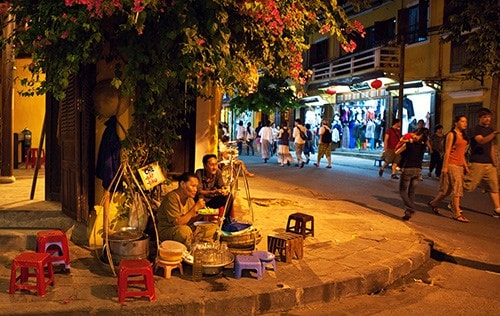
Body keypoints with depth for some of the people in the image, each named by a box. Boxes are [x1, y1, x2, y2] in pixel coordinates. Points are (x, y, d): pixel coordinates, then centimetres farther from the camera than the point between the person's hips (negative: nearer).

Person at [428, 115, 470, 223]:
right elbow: (447, 151, -11)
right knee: (457, 188, -9)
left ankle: (433, 203, 27)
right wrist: (445, 167, -15)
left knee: (449, 189, 11)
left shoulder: (463, 136, 16)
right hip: (452, 164, -8)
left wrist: (465, 166, 18)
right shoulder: (451, 134, -8)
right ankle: (457, 214, -4)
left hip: (460, 165, 8)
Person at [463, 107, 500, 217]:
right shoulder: (476, 129, -6)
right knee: (468, 185, -5)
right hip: (477, 163, -7)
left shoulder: (491, 130, 16)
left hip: (489, 163, 7)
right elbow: (481, 141, -26)